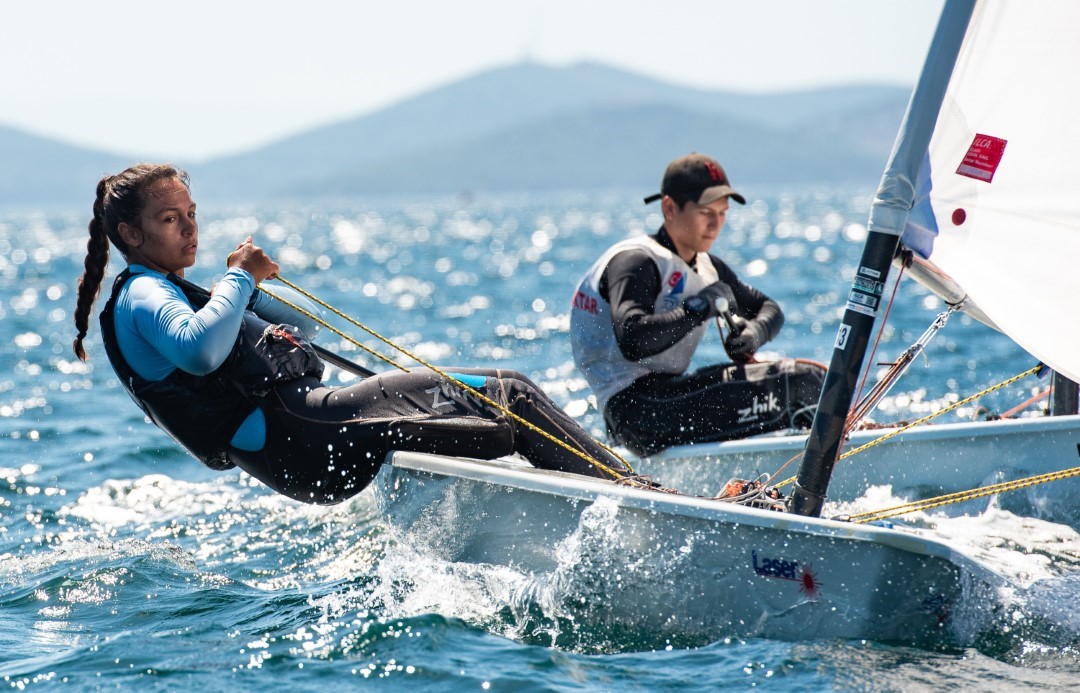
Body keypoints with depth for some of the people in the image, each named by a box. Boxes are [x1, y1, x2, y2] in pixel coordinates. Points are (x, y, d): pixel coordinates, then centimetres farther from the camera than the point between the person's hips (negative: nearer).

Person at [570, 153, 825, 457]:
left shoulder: (706, 268, 18)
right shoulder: (635, 261, -11)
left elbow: (768, 309, 25)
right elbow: (633, 342, -28)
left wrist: (754, 332, 0)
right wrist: (700, 308, -20)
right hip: (637, 410, -10)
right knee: (797, 383, -17)